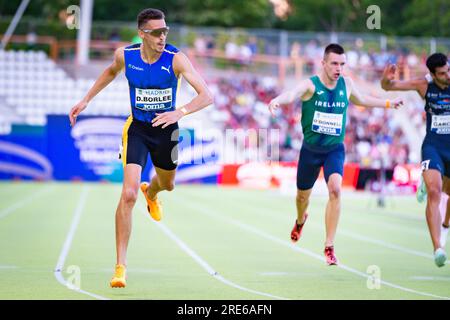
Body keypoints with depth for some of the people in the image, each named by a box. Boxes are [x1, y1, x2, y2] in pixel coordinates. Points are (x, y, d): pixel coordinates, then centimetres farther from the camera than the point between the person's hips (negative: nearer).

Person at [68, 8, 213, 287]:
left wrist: (180, 112, -42)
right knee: (128, 194, -18)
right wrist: (86, 100, 14)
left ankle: (151, 193, 69)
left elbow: (207, 96, -27)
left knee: (167, 185, 26)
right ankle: (121, 266, -13)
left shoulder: (176, 59, -20)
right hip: (137, 129, -1)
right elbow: (111, 72, 15)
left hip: (166, 130, 1)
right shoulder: (125, 55, -12)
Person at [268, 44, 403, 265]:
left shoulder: (346, 84, -3)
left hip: (335, 149, 1)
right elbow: (292, 94, -39)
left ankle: (329, 247, -16)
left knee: (335, 189, -23)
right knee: (303, 194, 16)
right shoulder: (310, 85, -16)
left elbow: (360, 100, 21)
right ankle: (300, 221, 56)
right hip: (310, 149, -1)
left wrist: (388, 103, 30)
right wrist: (278, 101, -62)